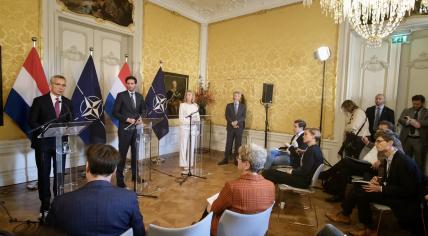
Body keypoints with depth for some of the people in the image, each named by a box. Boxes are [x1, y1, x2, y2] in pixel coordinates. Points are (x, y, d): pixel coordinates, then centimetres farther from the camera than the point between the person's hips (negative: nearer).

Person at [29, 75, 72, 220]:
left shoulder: (68, 103, 6)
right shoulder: (39, 101, -3)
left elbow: (70, 122, 6)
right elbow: (32, 121, -5)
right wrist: (44, 130, -19)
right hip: (43, 142, -2)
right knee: (44, 174, 7)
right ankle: (45, 204, 21)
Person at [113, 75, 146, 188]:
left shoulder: (139, 96, 9)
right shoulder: (121, 95, -4)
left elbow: (143, 110, 15)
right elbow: (115, 112, -7)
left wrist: (141, 117, -6)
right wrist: (127, 119, -17)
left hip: (136, 129, 4)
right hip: (125, 129, -4)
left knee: (135, 153, 12)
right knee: (122, 154, 3)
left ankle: (135, 175, 26)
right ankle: (120, 179, 15)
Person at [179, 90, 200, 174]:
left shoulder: (195, 105, 11)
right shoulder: (182, 105, 0)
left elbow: (198, 117, 9)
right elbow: (181, 118, -6)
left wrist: (195, 120, -13)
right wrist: (189, 120, -19)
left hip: (193, 127, 4)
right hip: (184, 127, -4)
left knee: (191, 146, 5)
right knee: (184, 146, -5)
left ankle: (189, 164, 13)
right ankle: (184, 165, 0)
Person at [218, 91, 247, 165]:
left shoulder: (243, 106, 8)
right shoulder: (229, 105, 9)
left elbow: (244, 116, -2)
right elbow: (226, 116, 0)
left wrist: (237, 122, -17)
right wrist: (232, 123, -14)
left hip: (239, 127, 0)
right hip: (230, 127, 0)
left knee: (238, 144, 3)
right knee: (228, 143, 1)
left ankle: (236, 159, 12)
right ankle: (226, 159, 7)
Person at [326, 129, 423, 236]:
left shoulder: (403, 161, -23)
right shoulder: (388, 158, 2)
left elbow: (407, 190, -24)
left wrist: (380, 189, -24)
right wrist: (378, 179, -4)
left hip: (405, 199, -8)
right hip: (394, 191, 8)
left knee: (362, 193, -20)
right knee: (358, 187, -4)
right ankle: (344, 214, 6)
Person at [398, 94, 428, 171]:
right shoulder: (406, 111, 11)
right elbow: (400, 120, -4)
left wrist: (414, 121, -21)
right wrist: (411, 122, -21)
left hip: (420, 140, -2)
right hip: (406, 139, 2)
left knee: (419, 162, 3)